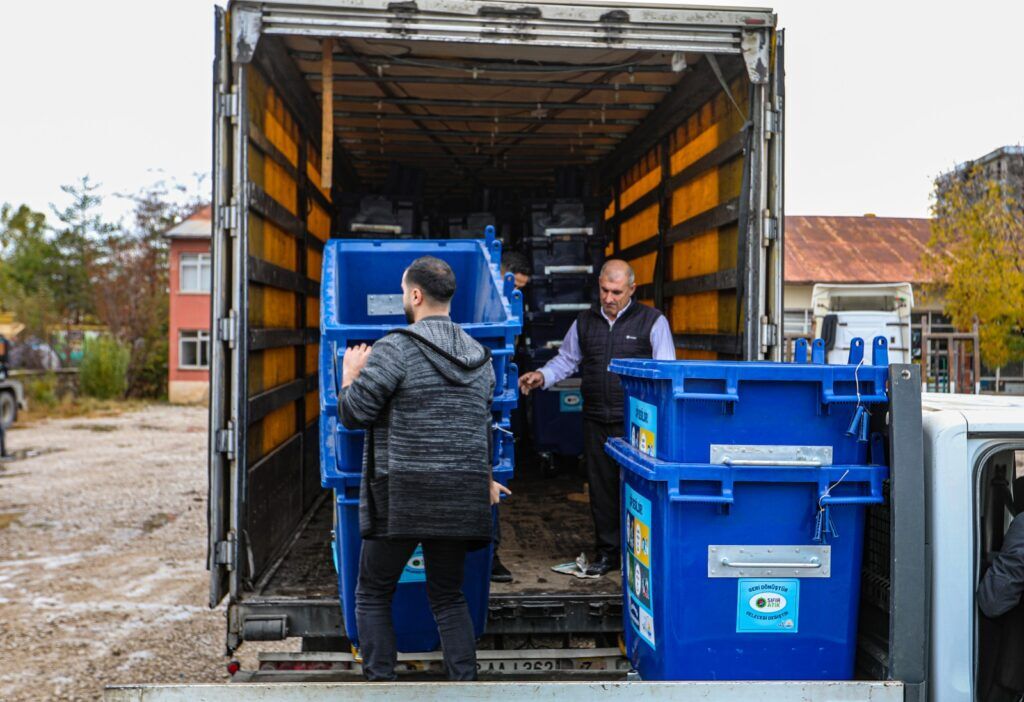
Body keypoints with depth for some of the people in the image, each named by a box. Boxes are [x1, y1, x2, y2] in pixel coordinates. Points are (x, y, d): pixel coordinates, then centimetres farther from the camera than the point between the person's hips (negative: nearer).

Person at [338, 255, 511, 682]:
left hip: (401, 498, -5)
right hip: (461, 498, 6)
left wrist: (350, 374, 10)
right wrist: (484, 479, 33)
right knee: (448, 596, 17)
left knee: (372, 595, 11)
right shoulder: (479, 356, 10)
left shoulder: (396, 348, -11)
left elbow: (352, 414, -9)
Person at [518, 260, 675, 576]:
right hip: (596, 422, 4)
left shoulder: (653, 321, 1)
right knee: (601, 487, 9)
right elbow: (566, 360, 21)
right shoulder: (584, 322, 13)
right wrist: (542, 377, 2)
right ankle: (607, 553, 21)